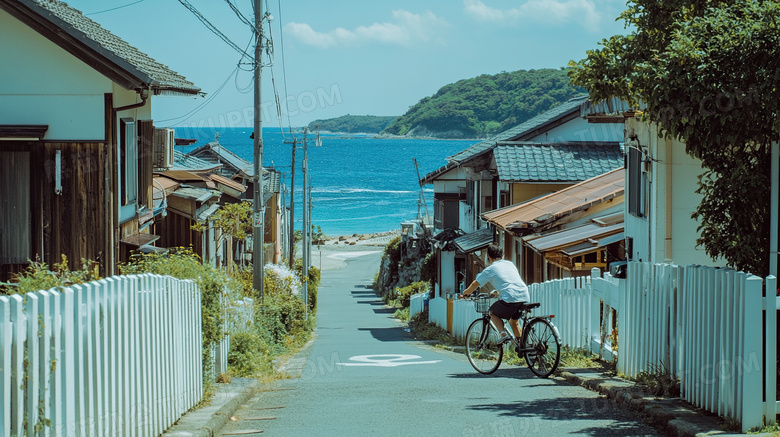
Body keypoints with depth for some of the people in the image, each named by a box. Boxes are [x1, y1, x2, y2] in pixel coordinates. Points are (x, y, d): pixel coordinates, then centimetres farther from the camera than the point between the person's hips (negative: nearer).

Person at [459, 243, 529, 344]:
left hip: (510, 298, -6)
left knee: (493, 313, 19)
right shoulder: (510, 264, 24)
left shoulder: (490, 269, 8)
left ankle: (503, 334, -3)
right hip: (525, 297, 6)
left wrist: (465, 293, 37)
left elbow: (475, 285, 18)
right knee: (514, 321, 27)